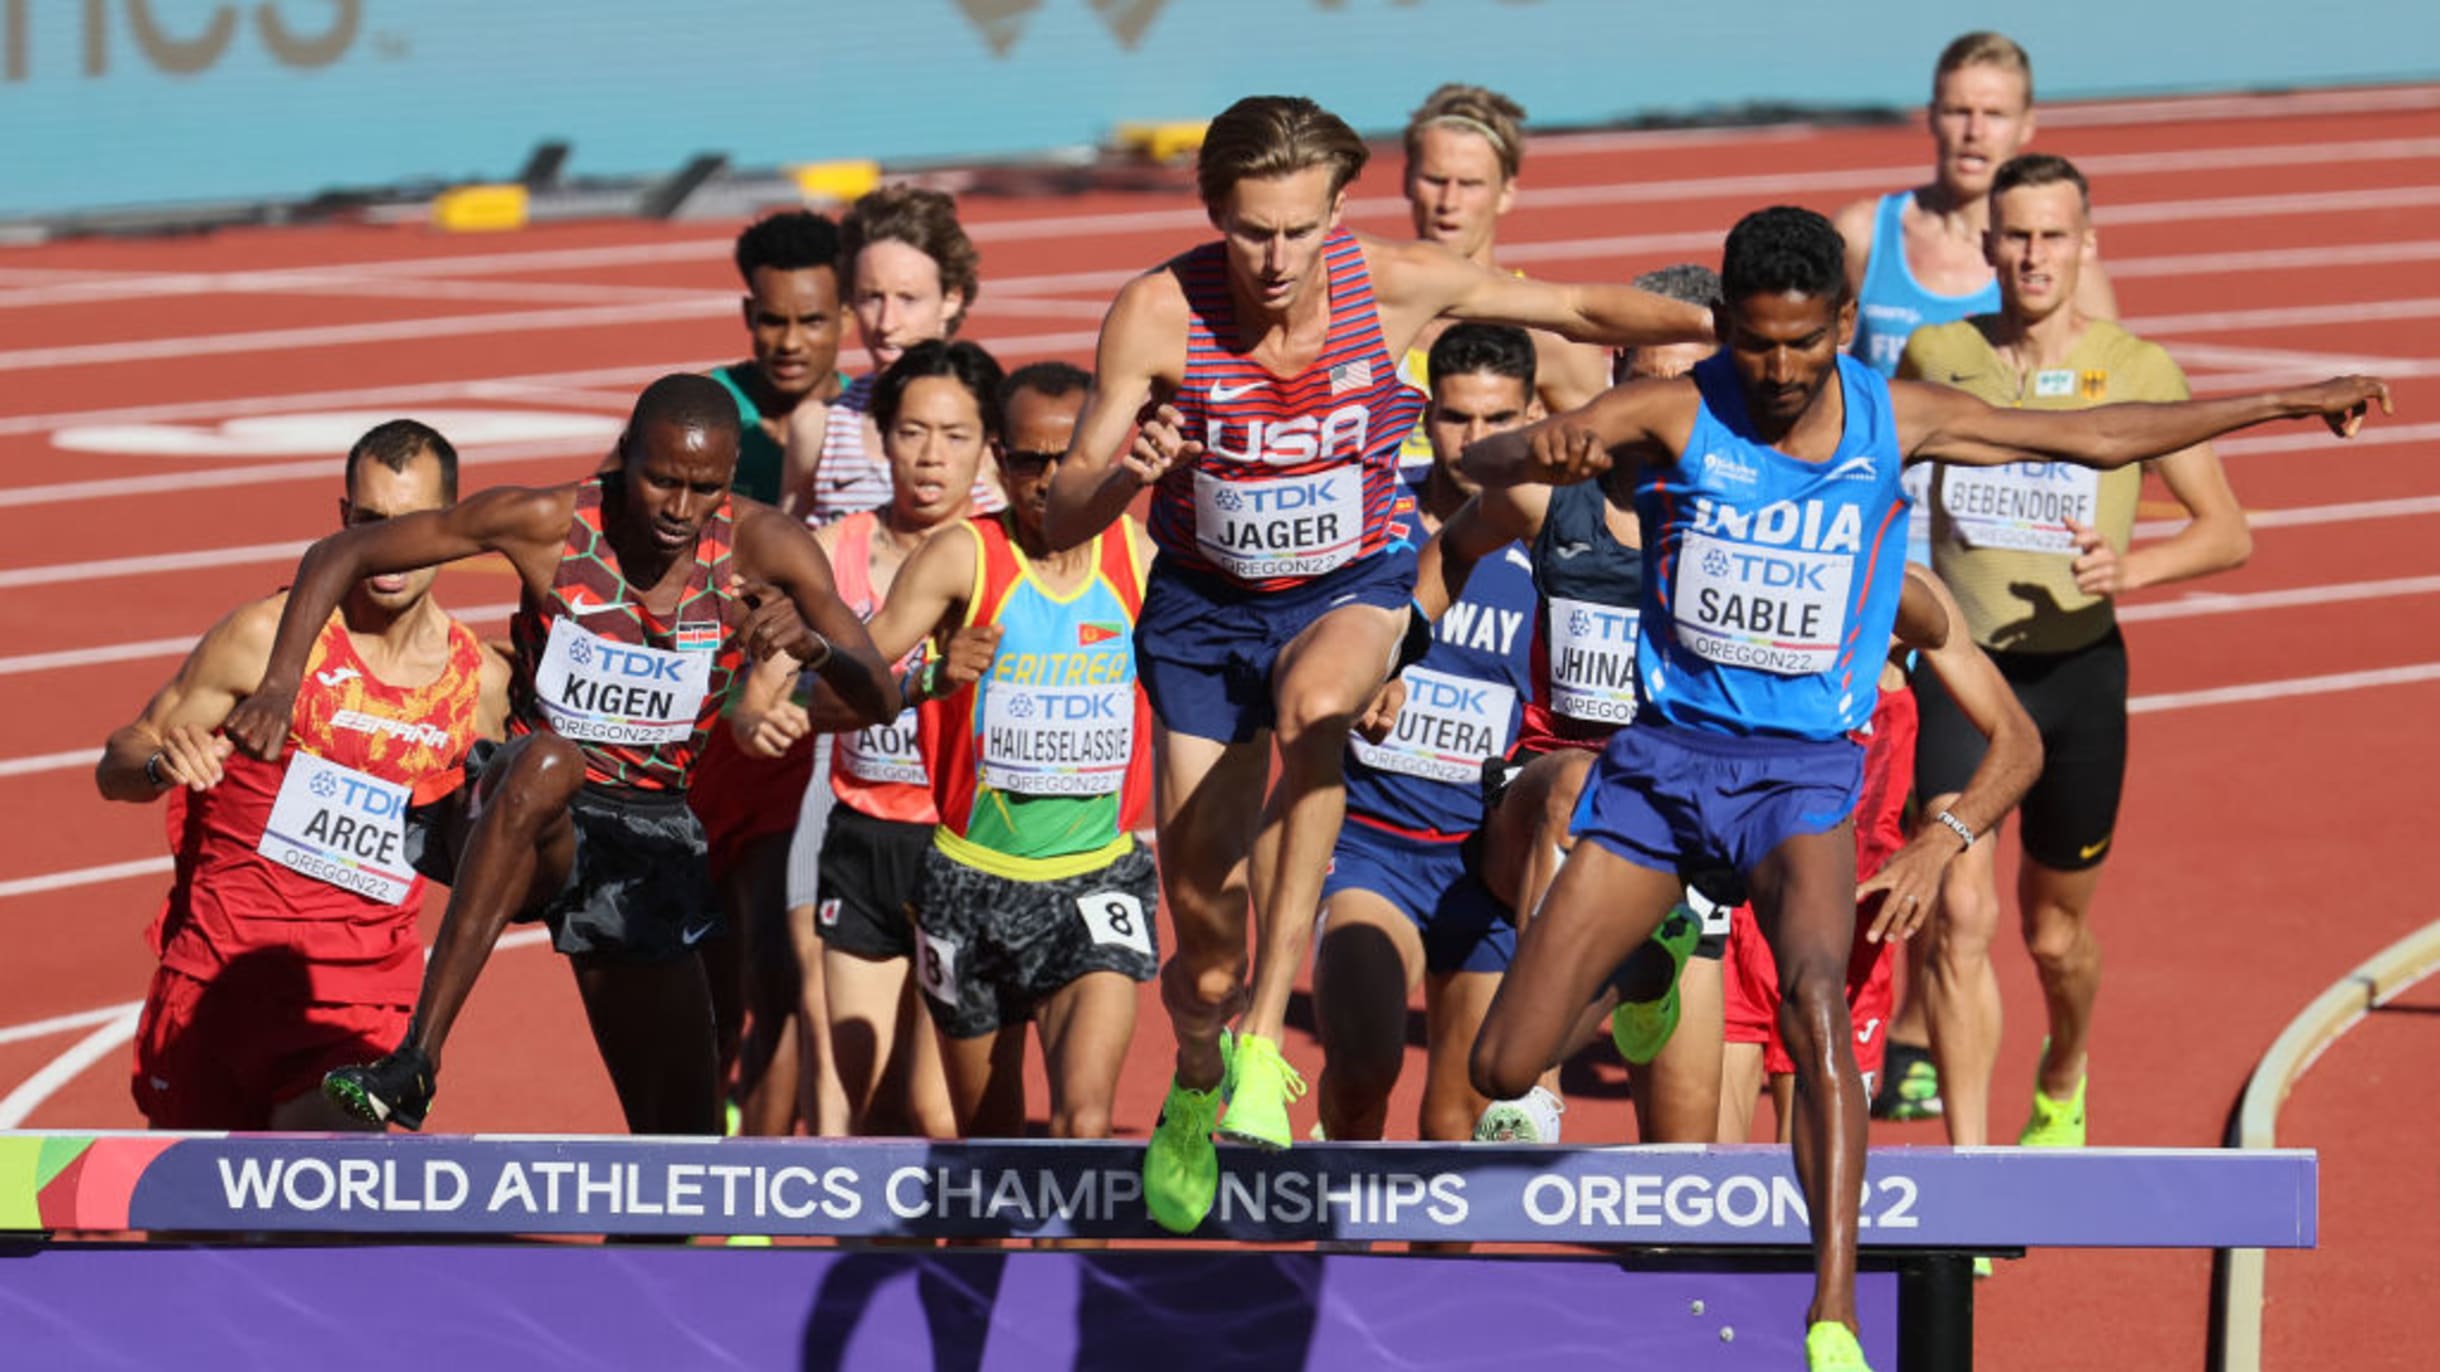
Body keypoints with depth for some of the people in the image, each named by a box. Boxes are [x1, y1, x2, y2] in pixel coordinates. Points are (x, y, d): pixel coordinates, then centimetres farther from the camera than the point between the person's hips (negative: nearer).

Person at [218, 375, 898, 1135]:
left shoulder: (761, 546, -10)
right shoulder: (547, 523, -14)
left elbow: (877, 699, -15)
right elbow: (341, 554, -6)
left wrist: (811, 644, -37)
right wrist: (279, 686, -19)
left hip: (654, 830, 3)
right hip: (530, 812, -3)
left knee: (683, 1139, 2)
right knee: (547, 760, -40)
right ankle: (413, 1065, -44)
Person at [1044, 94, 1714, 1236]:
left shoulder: (1395, 285, -19)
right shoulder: (1158, 313, -20)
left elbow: (1580, 311, -3)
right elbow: (1062, 522, -16)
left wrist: (1723, 325, -13)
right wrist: (1124, 474, -38)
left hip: (1351, 592, -1)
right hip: (1205, 605, 1)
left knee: (1311, 705, -38)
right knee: (1200, 909, 0)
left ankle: (1265, 1037, -32)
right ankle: (1197, 1088, 36)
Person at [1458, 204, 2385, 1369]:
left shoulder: (1896, 422, -3)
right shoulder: (1675, 416, -10)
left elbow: (2094, 438, 9)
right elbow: (1483, 463, -21)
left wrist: (2283, 404, 9)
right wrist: (1541, 448, -46)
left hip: (1804, 771, 0)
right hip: (1664, 755, 0)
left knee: (1813, 990, -31)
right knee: (1504, 1068, -4)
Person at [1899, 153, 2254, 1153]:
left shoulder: (2137, 371, -4)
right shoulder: (1935, 358, 0)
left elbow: (2228, 533, -2)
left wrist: (2130, 568, -20)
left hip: (2078, 668, 0)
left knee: (2055, 931, 15)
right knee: (1961, 916, -18)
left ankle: (2062, 1083, 49)